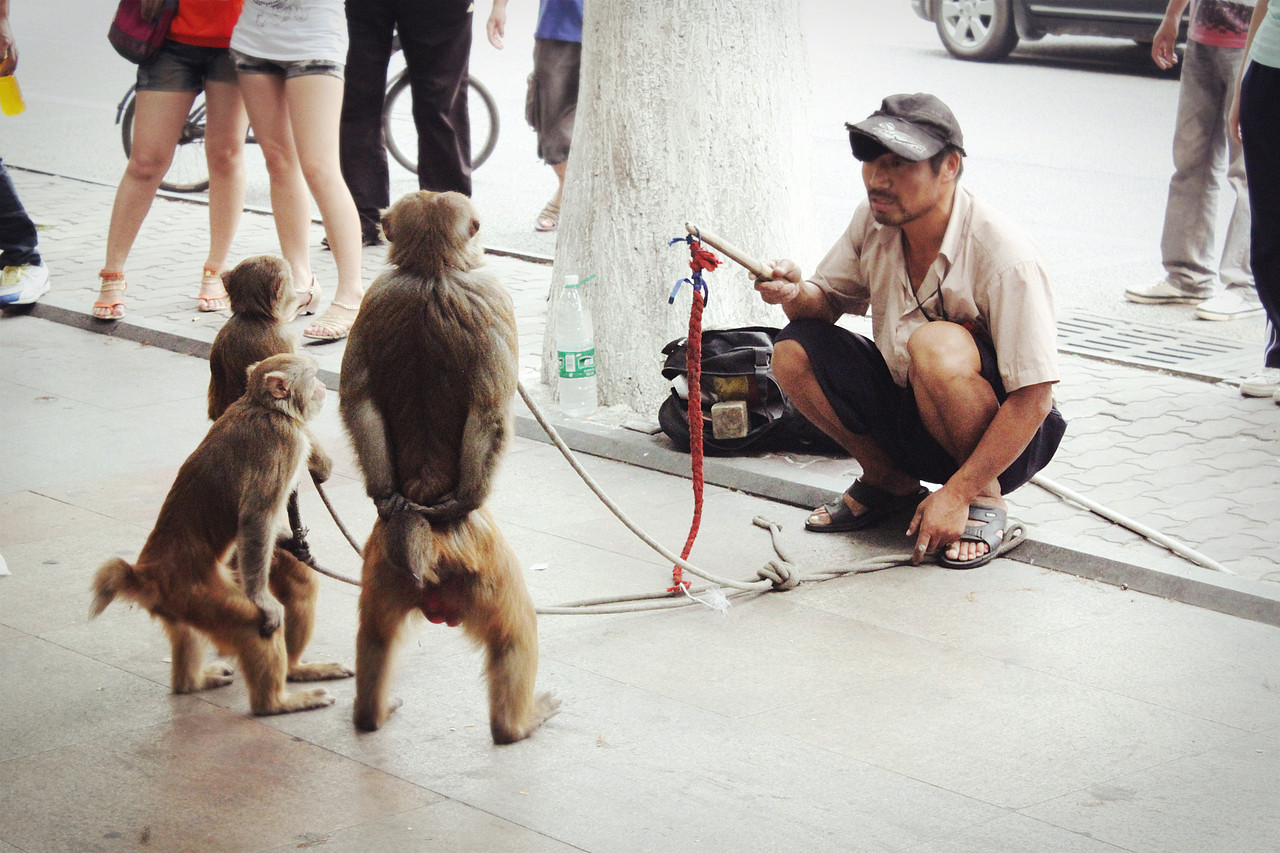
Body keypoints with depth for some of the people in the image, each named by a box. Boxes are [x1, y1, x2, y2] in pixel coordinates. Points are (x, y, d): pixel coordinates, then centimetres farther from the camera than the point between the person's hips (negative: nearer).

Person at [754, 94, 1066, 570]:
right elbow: (831, 300, 6)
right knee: (794, 353, -13)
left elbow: (1033, 401, -26)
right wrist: (796, 295, -19)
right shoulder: (874, 220, -8)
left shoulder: (1004, 257, -26)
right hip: (907, 415, 6)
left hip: (1001, 435, -6)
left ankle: (984, 498, -11)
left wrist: (956, 494, -27)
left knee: (938, 344, -35)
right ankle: (889, 482, 9)